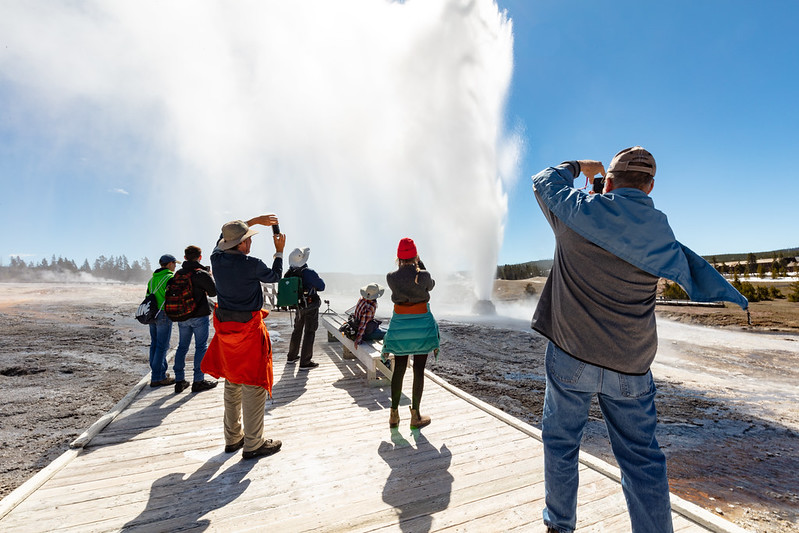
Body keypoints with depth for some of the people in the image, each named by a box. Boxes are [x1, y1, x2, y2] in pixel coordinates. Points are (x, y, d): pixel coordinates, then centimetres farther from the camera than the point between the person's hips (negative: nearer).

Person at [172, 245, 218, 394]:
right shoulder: (202, 273, -14)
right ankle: (198, 381, 6)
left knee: (182, 346, 13)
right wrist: (210, 277, 7)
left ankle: (179, 381, 19)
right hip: (200, 316, -6)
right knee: (201, 347, 2)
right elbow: (214, 292, -8)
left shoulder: (178, 274, 4)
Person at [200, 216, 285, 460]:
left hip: (225, 326, 7)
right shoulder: (252, 265, -19)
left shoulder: (217, 258, -2)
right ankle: (253, 444, 12)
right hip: (248, 329, -7)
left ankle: (232, 439, 31)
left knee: (232, 383, 18)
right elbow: (274, 276, 1)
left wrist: (254, 220, 20)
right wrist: (279, 251, 12)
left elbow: (225, 236, 18)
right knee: (253, 385, 3)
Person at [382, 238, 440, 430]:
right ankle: (415, 416, 16)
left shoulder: (391, 277, -7)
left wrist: (402, 265, 11)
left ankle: (394, 415, 20)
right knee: (419, 369, 7)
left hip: (400, 323, 3)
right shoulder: (423, 276, -13)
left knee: (399, 369, 12)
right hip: (421, 324, -2)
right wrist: (420, 265, 14)